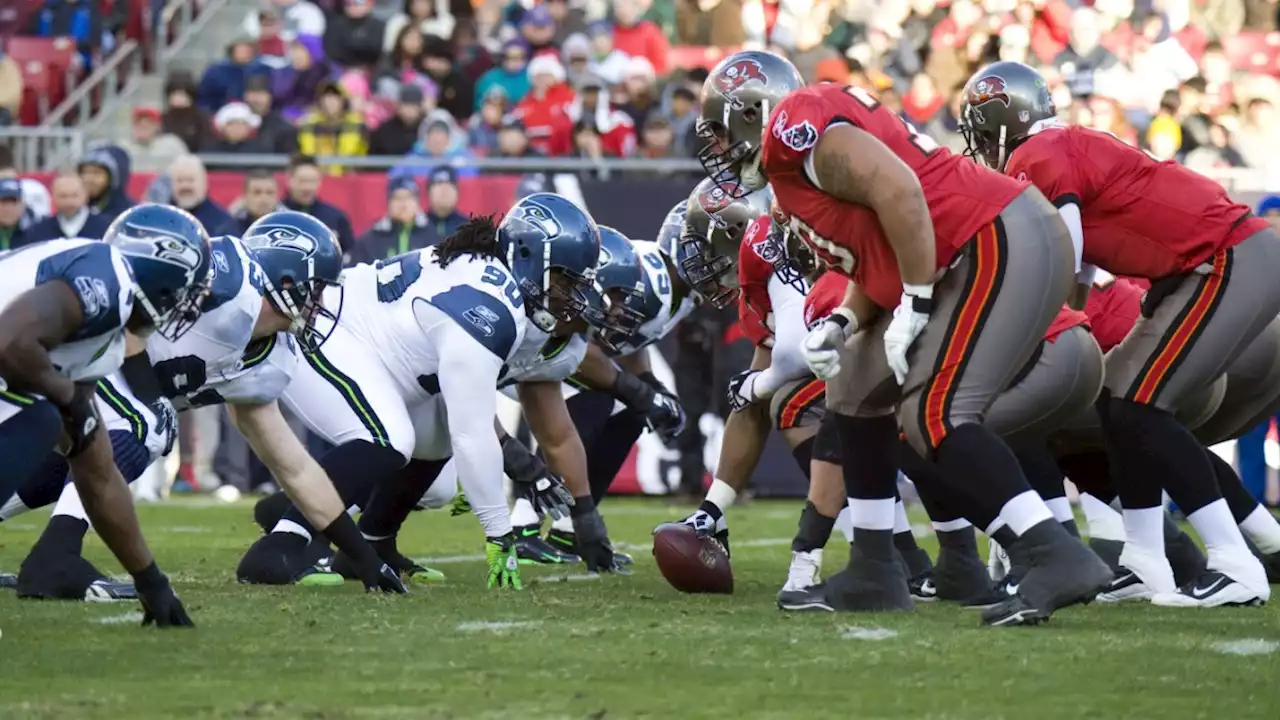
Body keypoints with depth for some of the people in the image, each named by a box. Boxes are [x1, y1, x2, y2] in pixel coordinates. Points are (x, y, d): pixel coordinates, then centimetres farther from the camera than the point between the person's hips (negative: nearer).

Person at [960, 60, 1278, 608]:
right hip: (1226, 262, 10)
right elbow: (1078, 277, 17)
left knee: (1137, 409, -11)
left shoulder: (1038, 160, -10)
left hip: (1233, 264, -10)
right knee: (1119, 399, 12)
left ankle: (1236, 567, -13)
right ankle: (1146, 563, 15)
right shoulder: (1069, 150, 19)